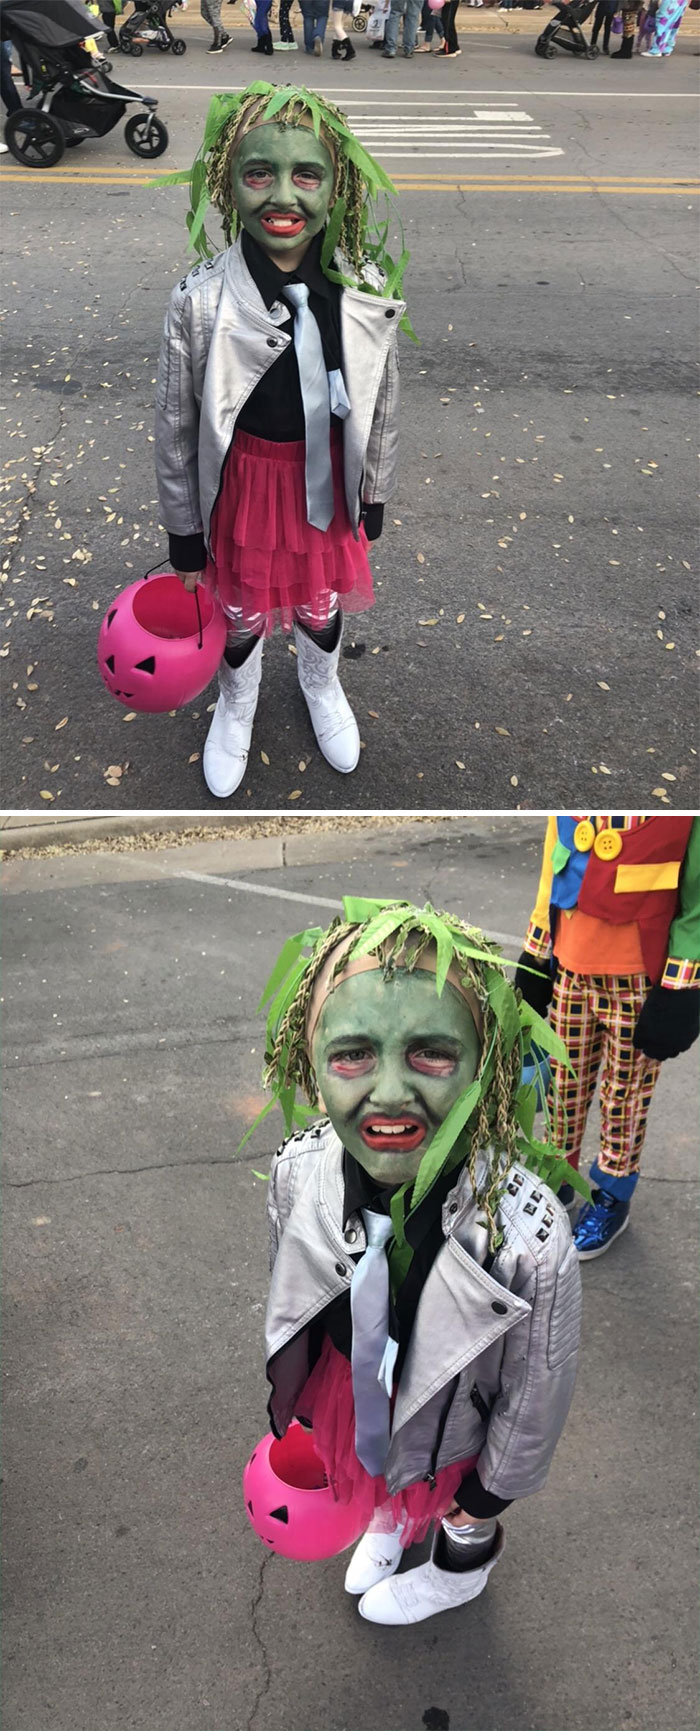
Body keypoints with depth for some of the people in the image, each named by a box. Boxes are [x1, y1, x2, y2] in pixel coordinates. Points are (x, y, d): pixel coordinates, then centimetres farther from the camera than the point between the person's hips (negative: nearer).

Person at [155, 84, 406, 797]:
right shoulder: (199, 302, -22)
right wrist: (185, 539, -4)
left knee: (324, 600, 25)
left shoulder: (367, 294, -16)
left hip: (328, 482, 2)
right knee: (240, 611, 20)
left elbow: (381, 409, -1)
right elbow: (176, 430, -11)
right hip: (243, 485, -2)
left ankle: (320, 684, 59)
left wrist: (373, 498, 8)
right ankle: (236, 703, 54)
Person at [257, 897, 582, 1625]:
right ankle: (386, 1521, 71)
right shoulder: (299, 1171, -30)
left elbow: (535, 1392, -22)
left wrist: (487, 1494, -6)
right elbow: (288, 1291, -7)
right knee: (363, 1470, 36)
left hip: (448, 1420, -3)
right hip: (345, 1383, 3)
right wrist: (287, 1398, 9)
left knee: (456, 1509, 31)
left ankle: (460, 1568, 67)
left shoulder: (529, 1238, -42)